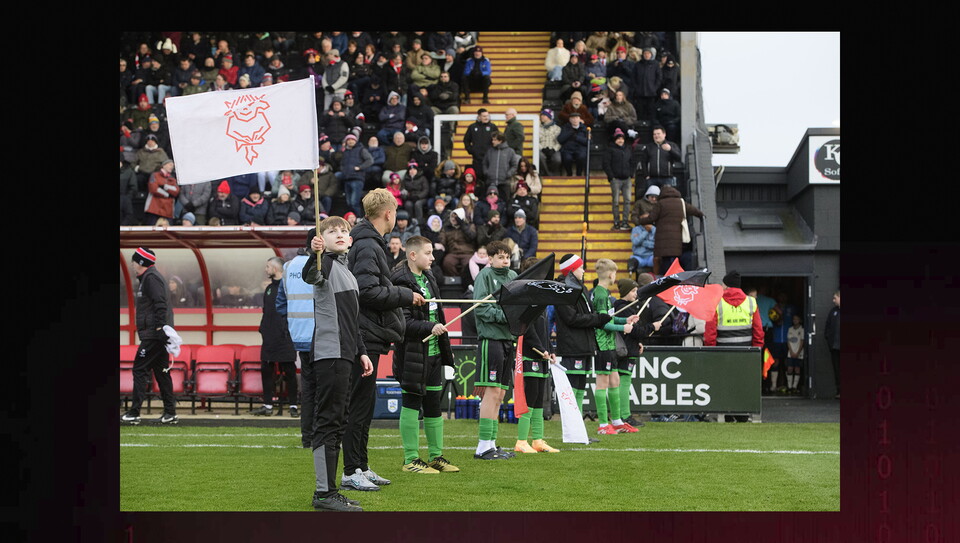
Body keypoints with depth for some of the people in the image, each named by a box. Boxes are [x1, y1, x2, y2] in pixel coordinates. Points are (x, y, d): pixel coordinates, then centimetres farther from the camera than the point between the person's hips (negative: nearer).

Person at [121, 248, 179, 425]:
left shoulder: (151, 278, -10)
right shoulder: (147, 278, 21)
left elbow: (160, 304, -21)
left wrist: (159, 327, -27)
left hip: (153, 334, -10)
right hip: (157, 336, 10)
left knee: (140, 370, -9)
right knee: (161, 372, 10)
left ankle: (134, 413, -10)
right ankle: (170, 413, 11)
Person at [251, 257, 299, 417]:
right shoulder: (269, 288, 17)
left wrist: (291, 332, -14)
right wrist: (262, 330, 13)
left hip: (285, 338, -7)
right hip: (269, 339, 7)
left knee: (289, 371, -2)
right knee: (266, 370, 5)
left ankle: (293, 405, 4)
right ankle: (267, 405, 10)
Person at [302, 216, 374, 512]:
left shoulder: (348, 273, 22)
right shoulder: (327, 264, -6)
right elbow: (309, 275, -31)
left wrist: (361, 352, 23)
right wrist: (315, 254, -50)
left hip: (346, 355, 10)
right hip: (329, 354, -10)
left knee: (338, 422, 12)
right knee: (329, 421, -9)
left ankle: (328, 491, 18)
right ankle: (324, 493, -8)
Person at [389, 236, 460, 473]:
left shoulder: (429, 279, 15)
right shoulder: (402, 282, -14)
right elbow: (403, 322, -20)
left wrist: (445, 345, 22)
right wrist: (429, 327, -27)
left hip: (434, 352, 9)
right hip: (413, 353, -9)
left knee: (434, 404, 13)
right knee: (412, 403, -2)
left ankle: (436, 456, 21)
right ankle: (411, 459, 4)